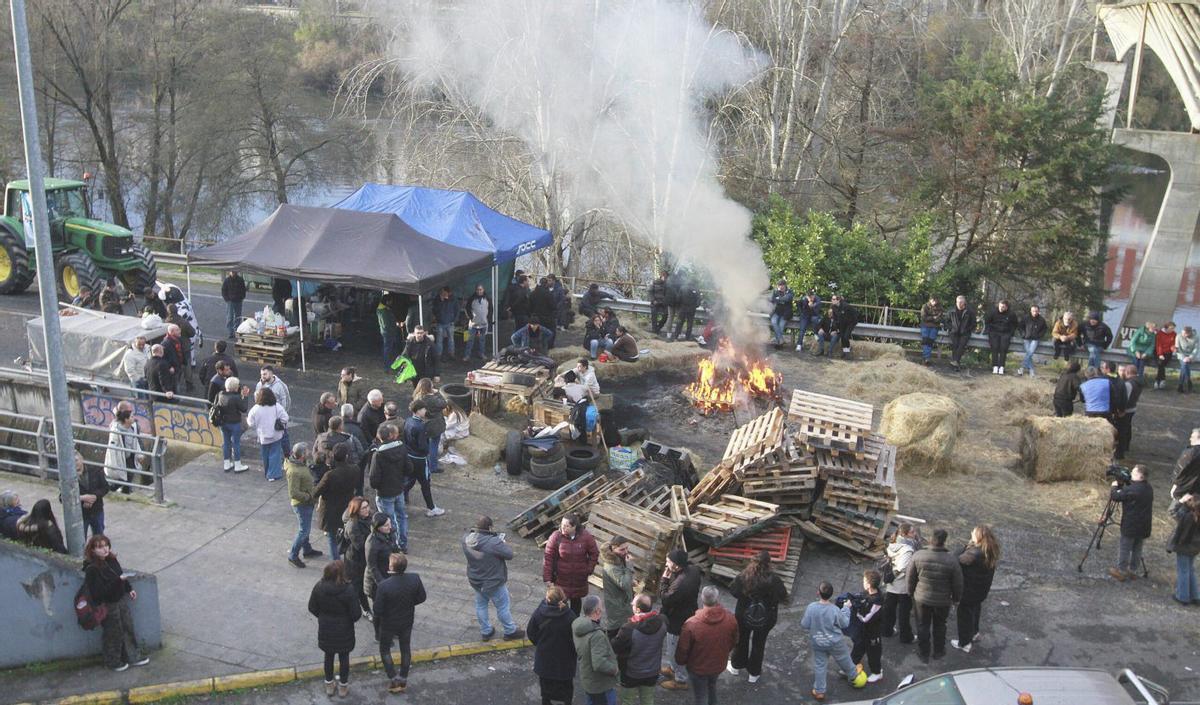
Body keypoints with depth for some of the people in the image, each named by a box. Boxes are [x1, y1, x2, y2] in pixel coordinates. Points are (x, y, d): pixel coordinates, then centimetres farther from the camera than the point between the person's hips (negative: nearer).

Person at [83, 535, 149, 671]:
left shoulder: (111, 560, -2)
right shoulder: (91, 569, -24)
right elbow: (99, 591, -28)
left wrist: (129, 589, 13)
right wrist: (117, 581, -35)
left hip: (121, 600, 7)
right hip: (107, 606, -7)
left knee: (128, 628, 18)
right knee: (113, 634, 9)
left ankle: (134, 656, 35)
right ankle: (114, 661, 31)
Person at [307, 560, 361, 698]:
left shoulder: (319, 587, -16)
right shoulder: (348, 589, -27)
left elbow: (312, 608, -4)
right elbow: (356, 614, -22)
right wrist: (360, 609, 2)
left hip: (325, 630, 3)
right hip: (344, 631, -3)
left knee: (328, 656, 23)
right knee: (344, 658, 18)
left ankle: (329, 686, 38)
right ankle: (343, 687, 33)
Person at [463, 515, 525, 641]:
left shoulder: (466, 539, -17)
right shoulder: (493, 543, -36)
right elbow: (509, 554, -24)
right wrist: (504, 543, -7)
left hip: (475, 581, 6)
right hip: (493, 583, -6)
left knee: (480, 605, 26)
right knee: (503, 607, 17)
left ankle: (485, 631, 43)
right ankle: (510, 631, 36)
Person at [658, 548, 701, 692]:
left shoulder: (680, 583, -40)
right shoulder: (694, 570, -13)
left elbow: (665, 600, -28)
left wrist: (664, 580, -22)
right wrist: (668, 578, -10)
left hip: (677, 622, -9)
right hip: (688, 614, 9)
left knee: (675, 650, 14)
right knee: (678, 647, 31)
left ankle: (680, 680, 33)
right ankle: (673, 668, 53)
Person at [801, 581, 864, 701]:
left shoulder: (811, 608, -23)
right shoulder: (835, 610, -26)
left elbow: (804, 625, -13)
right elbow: (844, 624, -9)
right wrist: (846, 608, 2)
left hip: (817, 643, 1)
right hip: (835, 643, -1)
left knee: (819, 666, 17)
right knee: (844, 660, 26)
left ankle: (819, 691, 25)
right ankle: (854, 676, 52)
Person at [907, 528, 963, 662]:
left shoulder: (918, 556, -19)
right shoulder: (952, 561, -23)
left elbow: (911, 578, -6)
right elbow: (957, 584, -10)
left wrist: (911, 592, 11)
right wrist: (956, 598, 9)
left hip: (921, 599, 0)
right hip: (943, 601, 0)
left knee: (923, 626, 18)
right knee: (939, 626, 23)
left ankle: (923, 653, 32)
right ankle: (938, 651, 40)